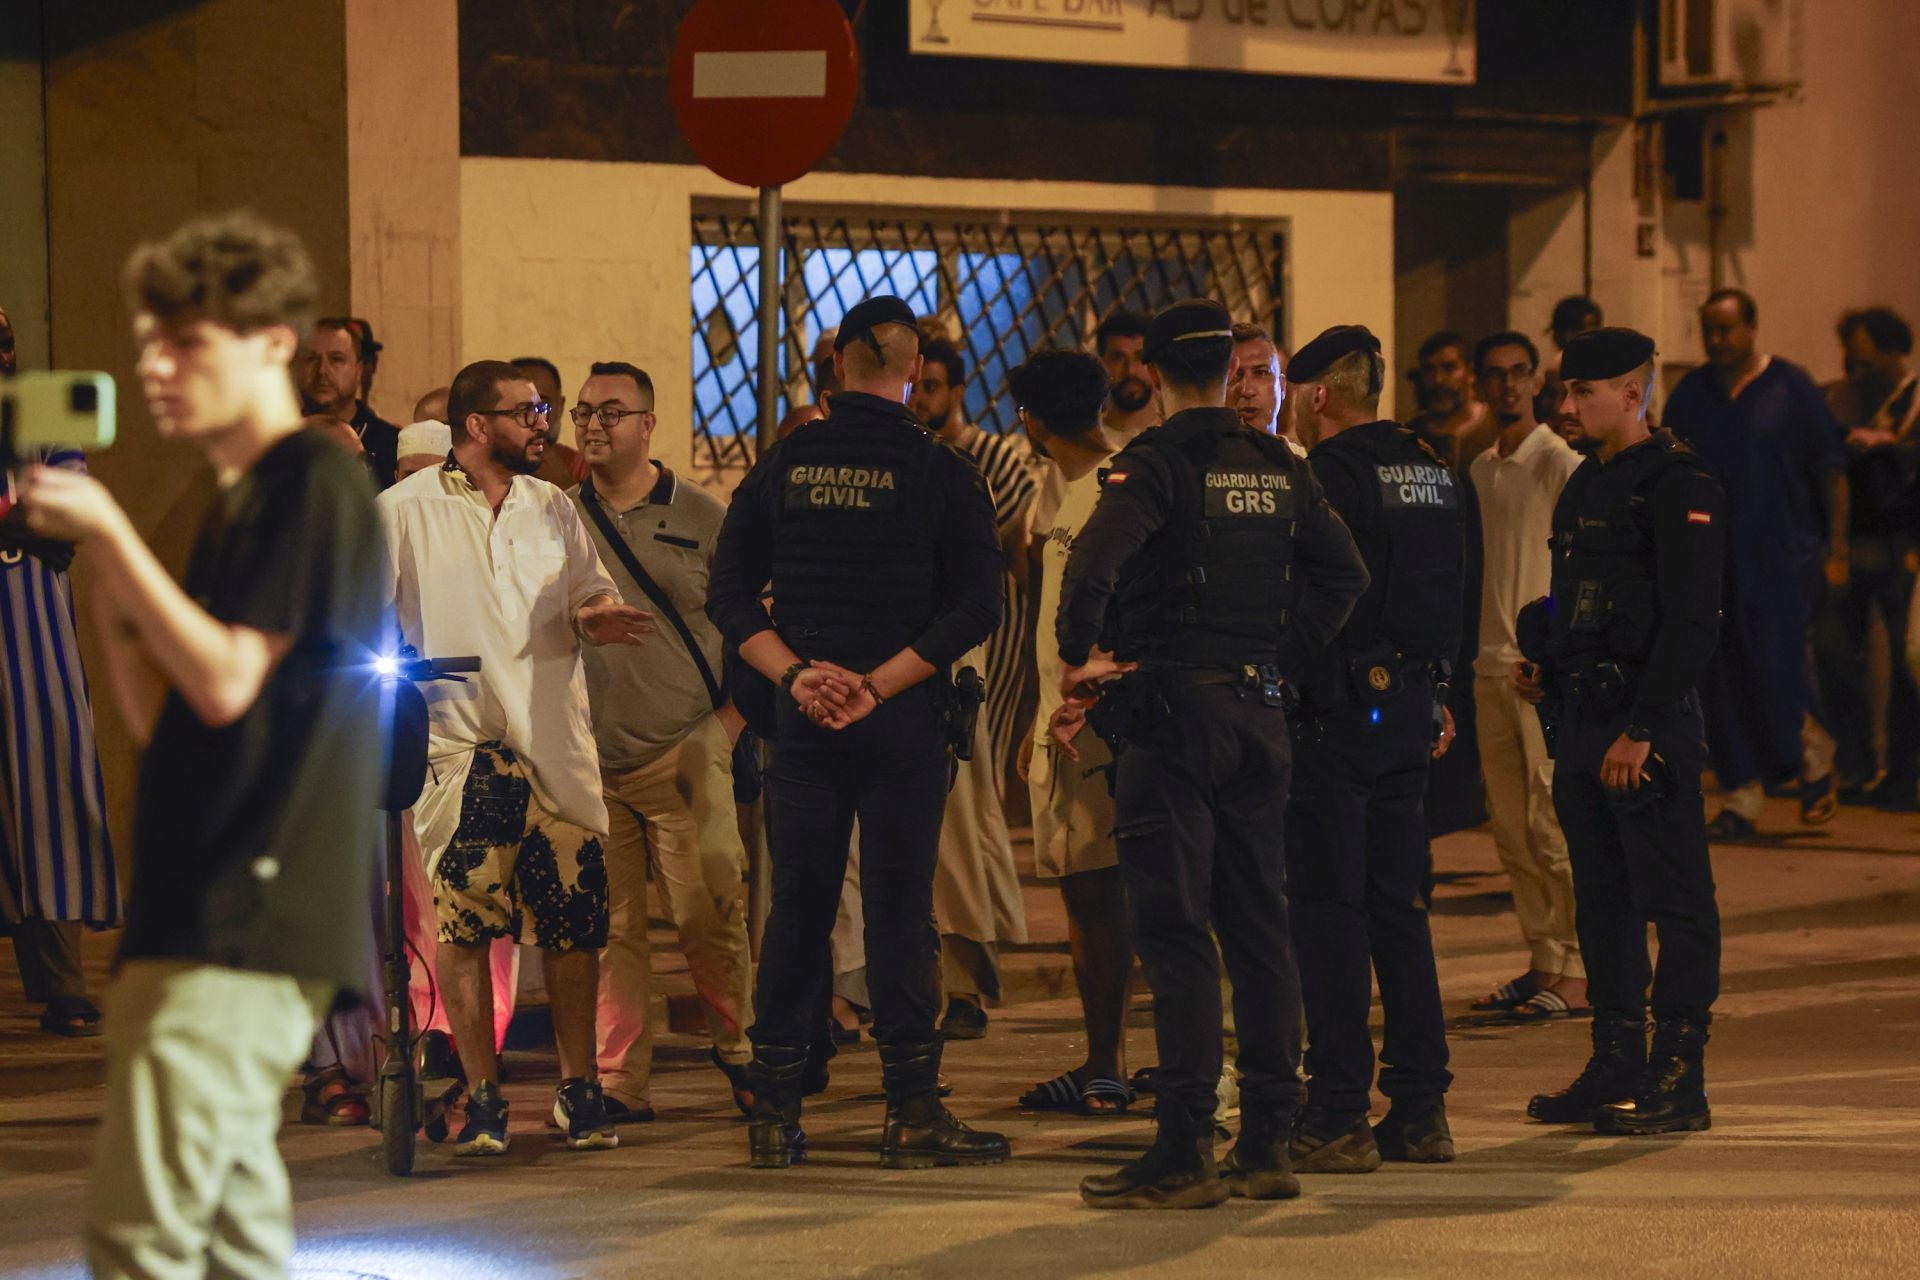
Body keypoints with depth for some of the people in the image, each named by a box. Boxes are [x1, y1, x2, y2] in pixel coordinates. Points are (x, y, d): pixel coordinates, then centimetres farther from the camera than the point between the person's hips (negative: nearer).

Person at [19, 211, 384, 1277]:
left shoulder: (314, 483, -7)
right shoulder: (237, 502, 22)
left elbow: (226, 683, -15)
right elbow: (161, 719, 18)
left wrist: (111, 533, -13)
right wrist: (96, 559, 9)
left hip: (247, 923, -10)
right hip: (207, 920, 10)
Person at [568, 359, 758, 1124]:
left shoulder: (700, 516, 4)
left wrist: (731, 717, 1)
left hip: (684, 751, -1)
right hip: (590, 758, 2)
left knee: (709, 911, -5)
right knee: (609, 925, -1)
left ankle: (737, 1044, 17)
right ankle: (620, 1081, 5)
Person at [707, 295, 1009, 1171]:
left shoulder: (784, 463, 5)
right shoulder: (941, 472, -4)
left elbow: (729, 593, 1)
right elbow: (976, 607, -11)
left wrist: (795, 674, -5)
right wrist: (879, 684, -11)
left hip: (804, 721, 3)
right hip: (903, 723, -3)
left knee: (797, 903, 7)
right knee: (900, 903, 0)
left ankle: (773, 1114, 9)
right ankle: (912, 1113, 0)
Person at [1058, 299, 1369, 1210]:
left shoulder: (1155, 463, -9)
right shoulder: (1280, 468, 11)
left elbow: (1094, 562, -25)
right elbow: (1344, 576, 12)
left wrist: (1076, 658, -12)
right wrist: (1281, 662, 13)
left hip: (1173, 707, -6)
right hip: (1259, 714, 6)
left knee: (1174, 932, -6)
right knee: (1258, 929, 9)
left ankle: (1185, 1152, -9)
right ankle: (1266, 1144, 11)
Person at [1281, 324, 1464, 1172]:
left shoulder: (1328, 473, -11)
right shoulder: (1431, 473, 13)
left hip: (1337, 710, -8)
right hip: (1410, 708, 8)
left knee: (1328, 907, -5)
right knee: (1397, 904, 12)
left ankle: (1337, 1118, -6)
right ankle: (1421, 1110, 13)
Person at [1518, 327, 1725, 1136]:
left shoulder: (1679, 486, -11)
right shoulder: (1586, 485, 16)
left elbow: (1692, 622, -17)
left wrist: (1641, 729, -20)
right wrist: (1548, 677, 9)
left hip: (1651, 725, -9)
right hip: (1583, 720, 9)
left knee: (1673, 901, -4)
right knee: (1602, 901, 12)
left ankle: (1678, 1080, -1)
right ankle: (1616, 1070, 18)